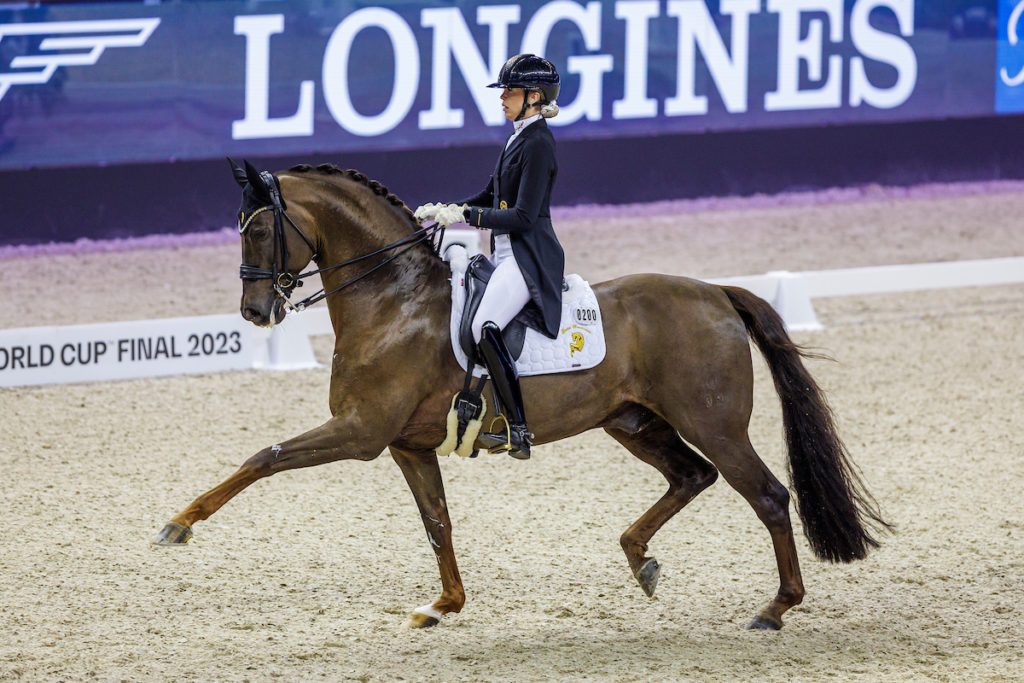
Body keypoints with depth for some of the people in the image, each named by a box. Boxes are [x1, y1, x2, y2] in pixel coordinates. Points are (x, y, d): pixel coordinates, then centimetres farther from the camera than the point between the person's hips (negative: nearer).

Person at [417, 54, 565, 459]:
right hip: (508, 254, 11)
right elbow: (490, 197, 24)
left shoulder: (538, 144, -14)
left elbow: (522, 217, -19)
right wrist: (442, 210, 11)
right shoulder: (520, 137, 16)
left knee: (485, 327, -28)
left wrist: (464, 215, -18)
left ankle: (517, 429, -28)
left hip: (530, 256, -11)